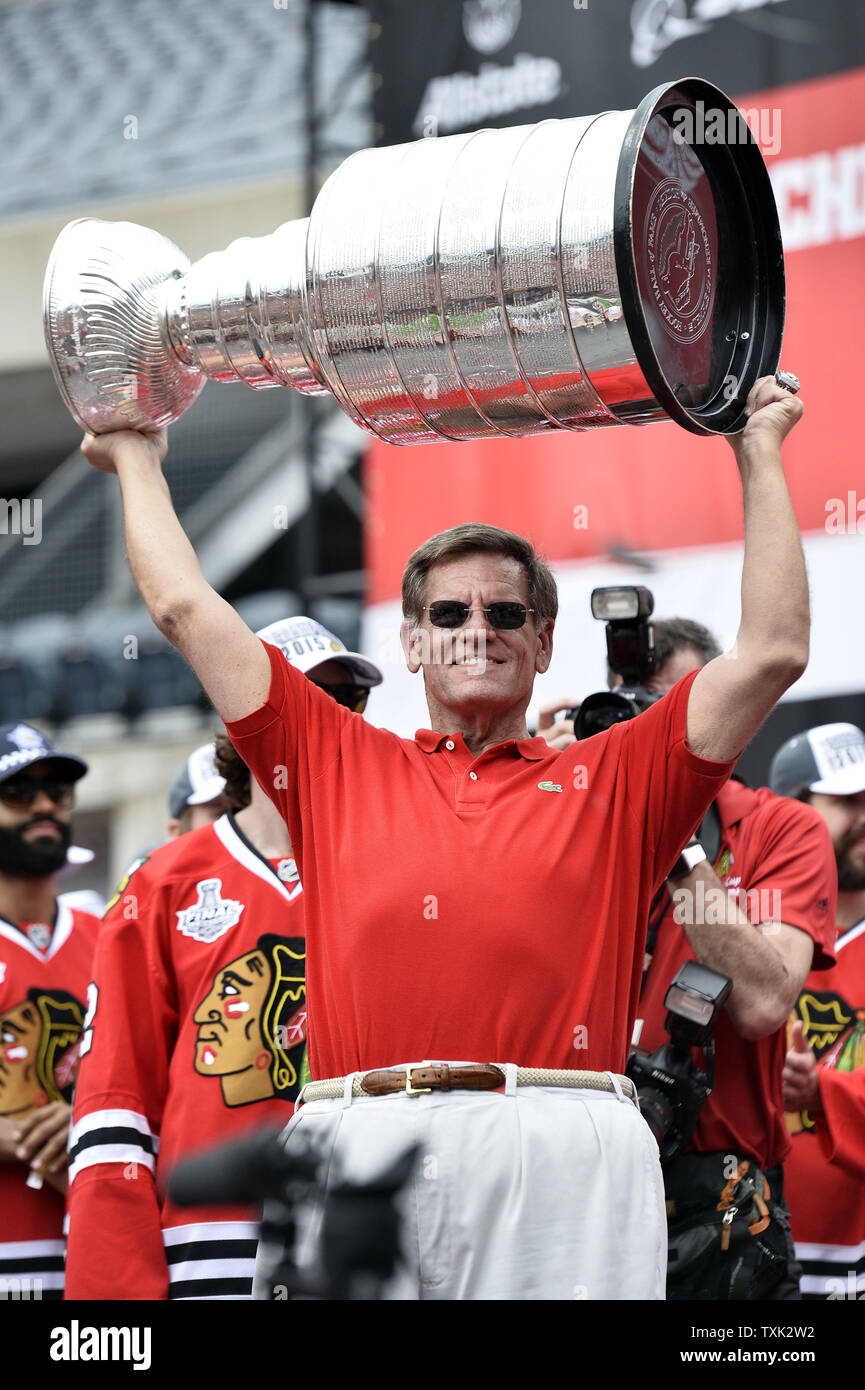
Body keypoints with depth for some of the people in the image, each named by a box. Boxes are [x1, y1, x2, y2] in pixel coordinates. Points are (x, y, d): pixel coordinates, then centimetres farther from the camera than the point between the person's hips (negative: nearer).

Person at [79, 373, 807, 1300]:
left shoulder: (607, 782, 22)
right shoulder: (338, 765, 25)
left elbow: (773, 652, 18)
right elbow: (186, 609, 27)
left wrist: (760, 459, 25)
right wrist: (137, 462, 37)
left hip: (559, 1154, -1)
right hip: (357, 1146, 1)